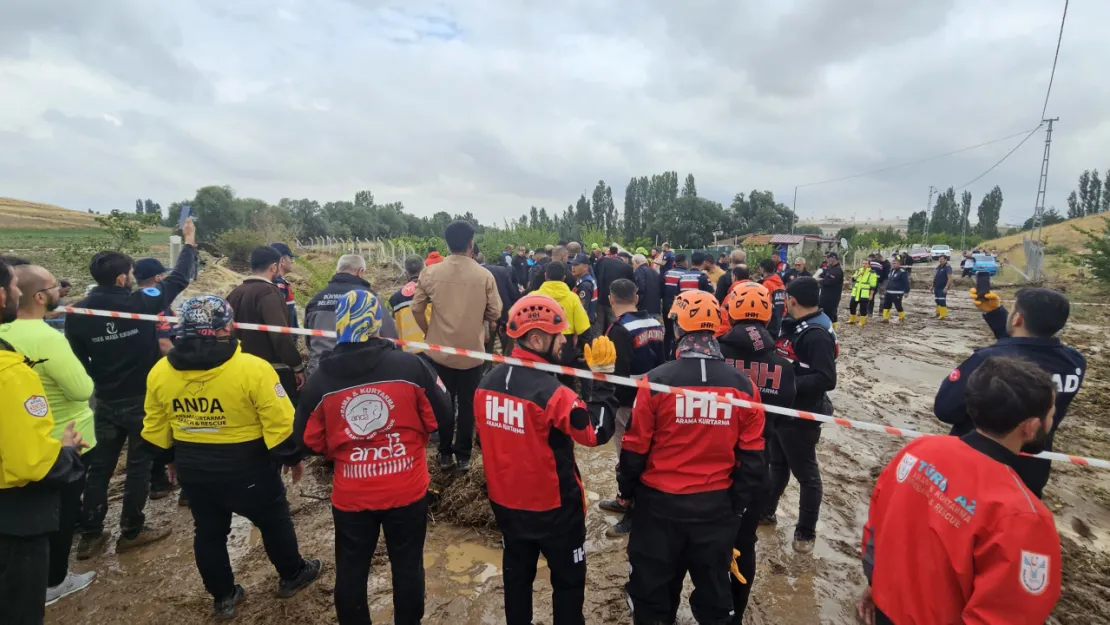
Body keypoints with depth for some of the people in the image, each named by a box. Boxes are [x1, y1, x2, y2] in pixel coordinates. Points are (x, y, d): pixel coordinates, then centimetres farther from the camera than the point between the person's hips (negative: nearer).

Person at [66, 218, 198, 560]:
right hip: (143, 400, -4)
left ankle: (89, 535, 24)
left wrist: (100, 379, 18)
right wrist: (189, 242, 9)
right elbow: (179, 278, -4)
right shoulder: (142, 302, -17)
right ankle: (131, 531, 20)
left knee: (99, 466, 16)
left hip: (105, 402, 4)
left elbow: (76, 360, 2)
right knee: (139, 465, 9)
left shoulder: (77, 313, -6)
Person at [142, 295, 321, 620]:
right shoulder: (252, 369, -24)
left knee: (209, 531, 22)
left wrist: (173, 459, 22)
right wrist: (293, 457, -4)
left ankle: (223, 597, 35)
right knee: (274, 521, 18)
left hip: (193, 469, 4)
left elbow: (156, 431, 5)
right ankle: (292, 575, 36)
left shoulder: (159, 373, -7)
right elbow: (280, 423, -20)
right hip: (247, 467, -4)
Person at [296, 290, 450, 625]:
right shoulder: (411, 366, -16)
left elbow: (309, 441, 0)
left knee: (350, 569, 22)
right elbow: (440, 417, -6)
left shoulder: (321, 378, -11)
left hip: (351, 495, 1)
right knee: (408, 565, 19)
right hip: (407, 490, 0)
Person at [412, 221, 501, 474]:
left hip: (440, 350, 1)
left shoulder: (430, 273, -7)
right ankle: (463, 457, 20)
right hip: (472, 351, -1)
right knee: (467, 405, 13)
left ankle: (445, 455, 26)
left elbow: (417, 309, -4)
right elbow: (495, 313, -6)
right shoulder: (484, 275, -10)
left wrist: (430, 334, 12)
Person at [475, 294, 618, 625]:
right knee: (568, 580, 17)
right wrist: (604, 381, -14)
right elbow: (597, 432, -20)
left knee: (517, 573, 25)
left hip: (506, 501, 6)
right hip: (553, 505, -6)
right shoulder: (552, 392, -28)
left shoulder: (488, 381, -6)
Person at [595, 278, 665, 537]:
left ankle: (634, 513, 14)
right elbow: (662, 360, 13)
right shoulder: (655, 323, 6)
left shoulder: (620, 330, -20)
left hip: (629, 403, -9)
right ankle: (627, 500, 35)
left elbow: (617, 373, -24)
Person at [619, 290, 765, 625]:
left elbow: (636, 446, -10)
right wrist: (738, 504, 11)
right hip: (717, 504, 3)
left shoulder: (657, 380, -18)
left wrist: (626, 489, 8)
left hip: (660, 502, -2)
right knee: (714, 586, 23)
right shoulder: (743, 384, -9)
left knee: (654, 586, 18)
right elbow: (752, 456, -2)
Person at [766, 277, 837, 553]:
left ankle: (806, 532, 24)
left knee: (805, 473, 8)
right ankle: (767, 511, 41)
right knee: (776, 463, 23)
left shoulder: (817, 335, -22)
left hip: (801, 415, -9)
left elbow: (826, 380, -28)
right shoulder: (793, 326, 7)